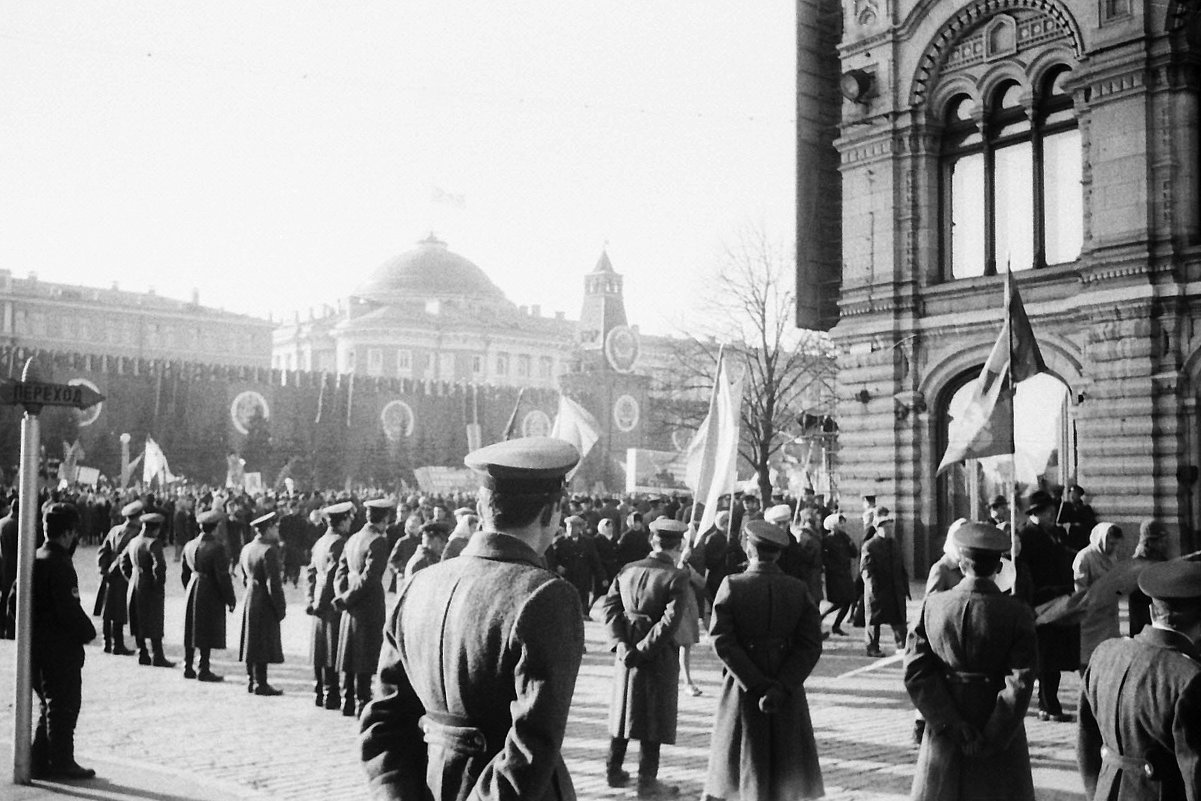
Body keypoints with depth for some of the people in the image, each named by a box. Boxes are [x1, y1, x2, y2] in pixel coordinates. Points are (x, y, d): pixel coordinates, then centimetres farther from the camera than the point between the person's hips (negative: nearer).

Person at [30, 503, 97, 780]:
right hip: (61, 649, -9)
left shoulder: (33, 559, 7)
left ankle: (40, 760, 20)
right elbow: (70, 609, -23)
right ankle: (62, 762, 9)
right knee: (64, 705, 3)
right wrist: (88, 632, -8)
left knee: (50, 705, 17)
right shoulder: (60, 564, -19)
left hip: (35, 645, 9)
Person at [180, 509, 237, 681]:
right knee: (207, 634, 0)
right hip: (210, 595, -7)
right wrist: (230, 600, -8)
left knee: (191, 632, 13)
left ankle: (188, 668, 20)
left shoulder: (189, 545, 3)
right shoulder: (216, 548, -18)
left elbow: (184, 573, 12)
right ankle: (204, 671, 4)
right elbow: (222, 577, -17)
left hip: (192, 591, 7)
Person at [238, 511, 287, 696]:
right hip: (265, 604, -9)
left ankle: (251, 681, 21)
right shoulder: (269, 550, -17)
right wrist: (280, 608, -13)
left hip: (249, 599, 9)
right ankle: (260, 684, 1)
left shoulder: (246, 548, 10)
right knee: (263, 644, -3)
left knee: (251, 642, 14)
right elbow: (273, 583, -19)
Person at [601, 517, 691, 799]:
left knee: (624, 710, 18)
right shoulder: (677, 578, -13)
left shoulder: (627, 570, 4)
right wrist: (643, 651, -17)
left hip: (627, 650, 5)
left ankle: (614, 770, 28)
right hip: (659, 656, -5)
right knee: (654, 716, 5)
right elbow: (670, 622, -21)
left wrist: (620, 643, -10)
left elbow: (610, 606, -3)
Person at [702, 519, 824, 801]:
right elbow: (811, 646, -7)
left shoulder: (731, 586, -7)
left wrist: (758, 686, -13)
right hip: (788, 693, 1)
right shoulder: (799, 590, -1)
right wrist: (781, 687, -13)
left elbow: (722, 642, -13)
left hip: (742, 689, -1)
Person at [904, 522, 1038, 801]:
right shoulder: (1017, 614, -12)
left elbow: (916, 672, -8)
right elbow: (1020, 686, -15)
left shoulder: (933, 605, -5)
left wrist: (949, 723, -8)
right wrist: (991, 739, -11)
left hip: (943, 737, 2)